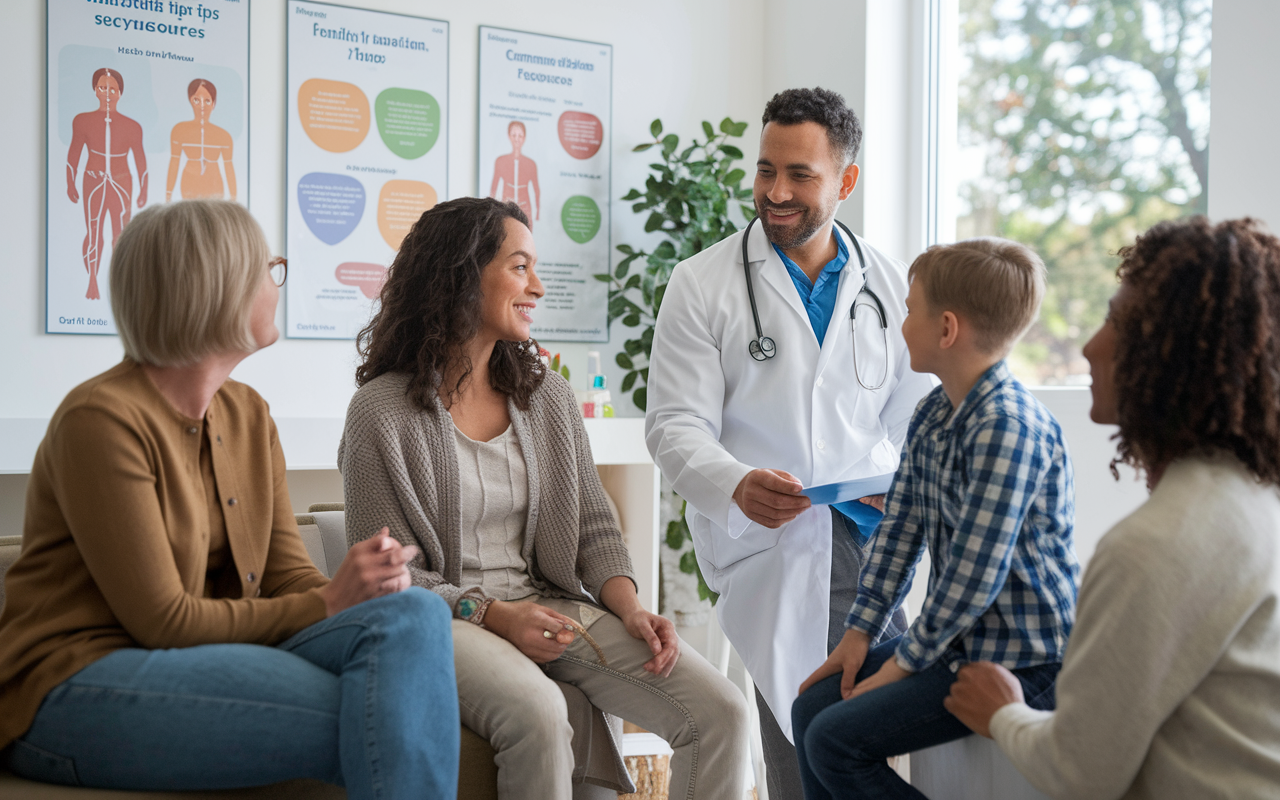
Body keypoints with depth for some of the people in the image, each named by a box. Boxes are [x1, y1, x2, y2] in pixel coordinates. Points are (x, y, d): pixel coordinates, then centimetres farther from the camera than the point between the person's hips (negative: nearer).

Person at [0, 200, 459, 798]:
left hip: (202, 657, 7)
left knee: (417, 613, -21)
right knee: (381, 728, -28)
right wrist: (328, 603, -16)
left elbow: (288, 575, 6)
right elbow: (162, 620, -16)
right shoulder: (101, 419, -14)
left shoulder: (249, 415, 11)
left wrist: (360, 587, -17)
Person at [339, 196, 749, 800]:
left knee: (721, 712, -16)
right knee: (538, 714, -38)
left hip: (552, 605, 5)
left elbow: (593, 528, 11)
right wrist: (491, 615, -19)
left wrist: (631, 610, -8)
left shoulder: (548, 397, 12)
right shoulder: (382, 411, -5)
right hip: (443, 621, -5)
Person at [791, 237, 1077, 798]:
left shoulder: (1008, 426, -24)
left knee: (835, 741, -13)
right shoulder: (931, 416, 6)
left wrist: (905, 662, -15)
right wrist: (860, 632, 7)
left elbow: (976, 575, -25)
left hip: (1021, 661, -9)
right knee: (812, 706, 6)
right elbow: (900, 529, 10)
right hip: (960, 639, 9)